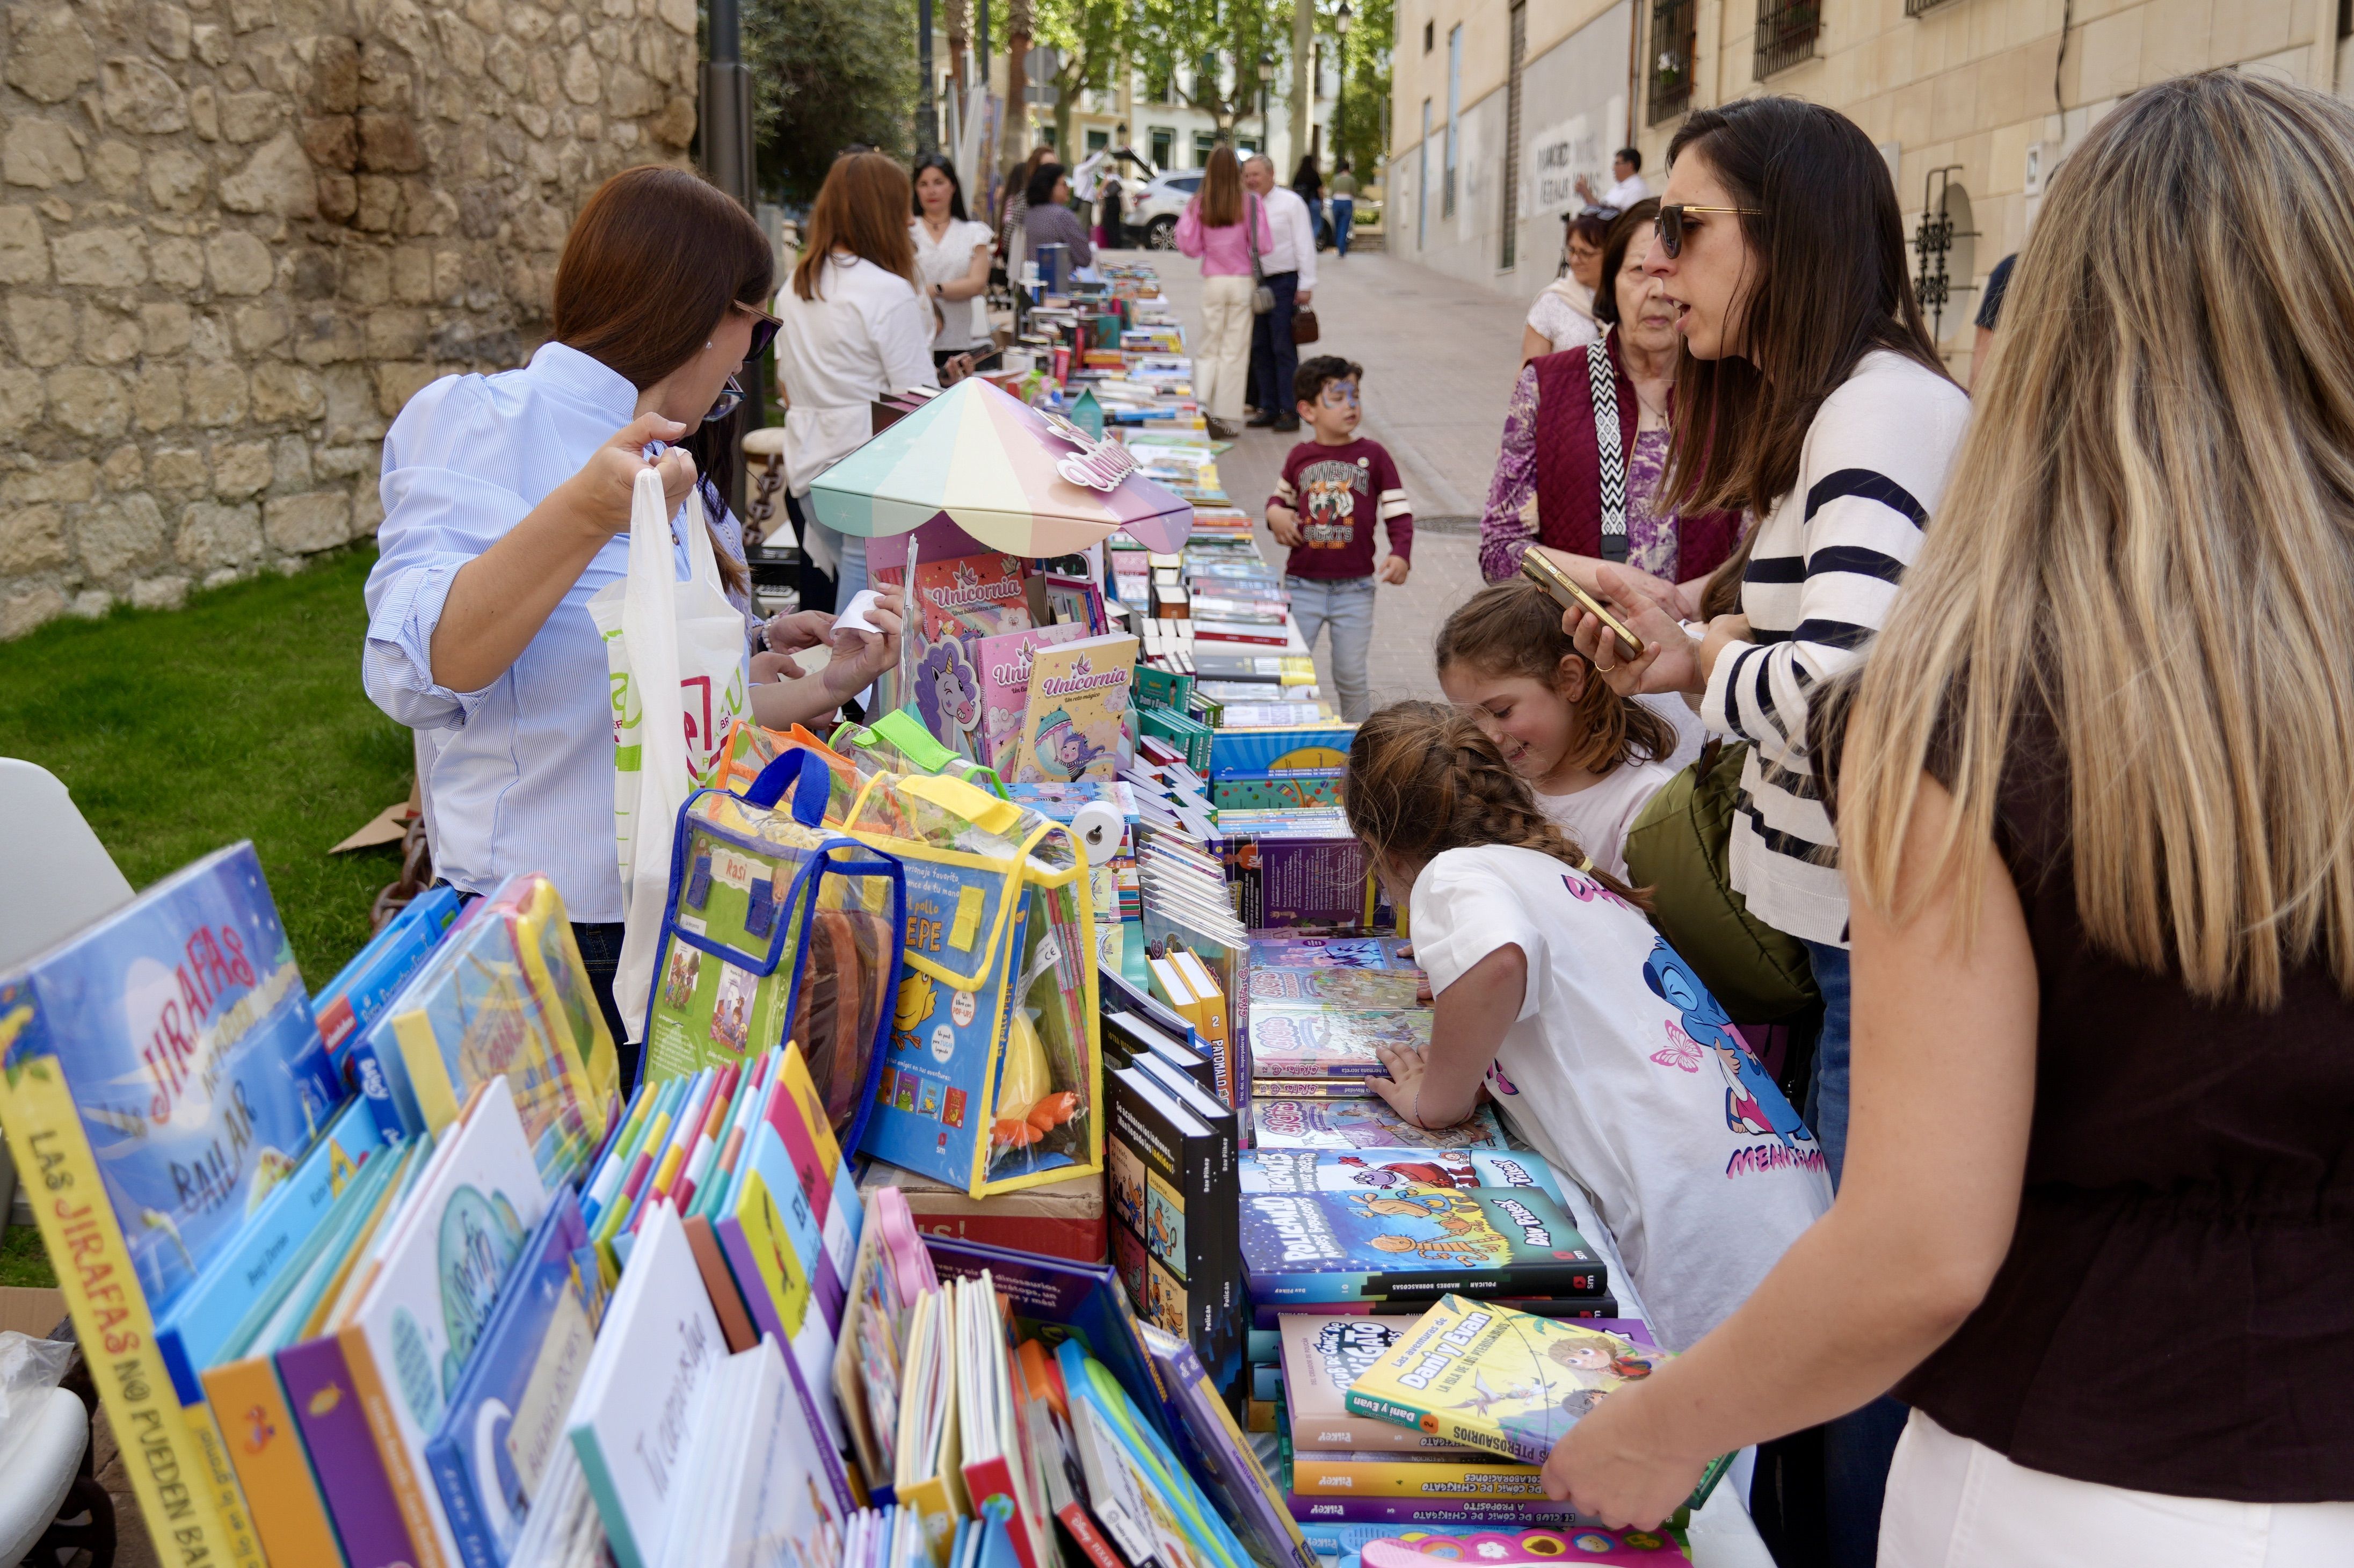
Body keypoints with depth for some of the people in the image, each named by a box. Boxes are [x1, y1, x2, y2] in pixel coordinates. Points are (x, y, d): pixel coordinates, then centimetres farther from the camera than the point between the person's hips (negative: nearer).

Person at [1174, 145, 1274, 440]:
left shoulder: (1198, 204, -3)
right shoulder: (1251, 202, -8)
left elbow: (1191, 247, 2)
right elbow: (1263, 245, -6)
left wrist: (1185, 216, 13)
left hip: (1212, 282, 1)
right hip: (1242, 282, -1)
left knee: (1208, 348, 13)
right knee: (1235, 352, 5)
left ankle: (1201, 406, -6)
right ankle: (1226, 418, 7)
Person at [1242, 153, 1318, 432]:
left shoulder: (1290, 203, -4)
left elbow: (1305, 244, -5)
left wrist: (1306, 285, -10)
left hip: (1284, 283, -5)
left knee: (1284, 349, -5)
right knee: (1260, 349, 8)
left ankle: (1289, 412, -2)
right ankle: (1268, 408, 16)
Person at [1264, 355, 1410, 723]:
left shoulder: (1373, 455, -1)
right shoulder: (1300, 456, 4)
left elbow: (1399, 512, 0)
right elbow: (1281, 496, 21)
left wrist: (1401, 555, -15)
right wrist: (1276, 514, -2)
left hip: (1354, 587, -1)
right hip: (1302, 584, 1)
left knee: (1351, 675, 7)